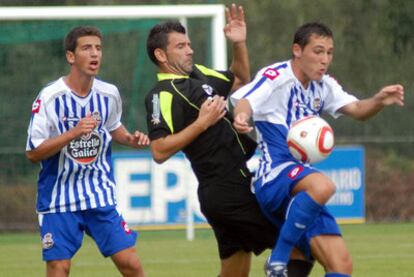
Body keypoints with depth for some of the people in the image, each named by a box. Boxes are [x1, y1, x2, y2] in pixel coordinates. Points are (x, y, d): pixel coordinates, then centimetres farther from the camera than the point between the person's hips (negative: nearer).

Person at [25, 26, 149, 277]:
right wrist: (73, 133, -26)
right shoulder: (50, 97, -13)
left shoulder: (109, 94, 1)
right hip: (59, 198, -3)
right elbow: (33, 152, -15)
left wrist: (131, 140, 1)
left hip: (102, 197, 3)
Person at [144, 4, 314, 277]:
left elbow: (240, 79, 31)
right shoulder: (164, 95, -11)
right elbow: (159, 151, -21)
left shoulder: (199, 73, 14)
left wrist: (239, 44, 14)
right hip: (230, 192, -9)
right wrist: (202, 122, -21)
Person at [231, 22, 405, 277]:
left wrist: (380, 101, -15)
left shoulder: (324, 85, 16)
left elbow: (358, 110, 7)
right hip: (275, 177, -8)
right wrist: (241, 116, -48)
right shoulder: (276, 77, -7)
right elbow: (246, 101, -24)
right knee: (323, 185, -40)